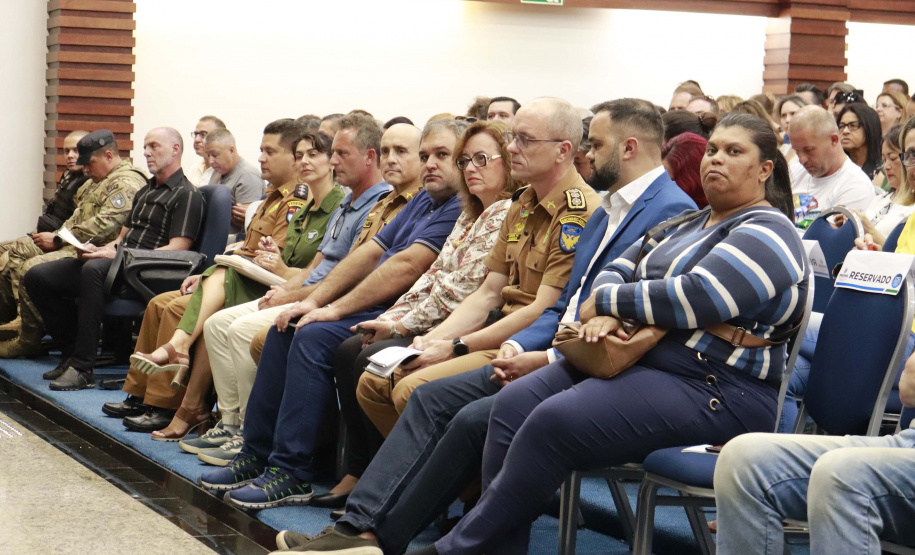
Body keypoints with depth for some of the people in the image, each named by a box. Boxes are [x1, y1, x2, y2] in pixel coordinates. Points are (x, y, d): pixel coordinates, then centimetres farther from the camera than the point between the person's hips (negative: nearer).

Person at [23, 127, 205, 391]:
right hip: (118, 260, 9)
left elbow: (176, 249, -13)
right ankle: (72, 351, 1)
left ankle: (82, 367, -37)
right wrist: (98, 250, 4)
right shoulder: (144, 192, 28)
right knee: (37, 276, -6)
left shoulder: (186, 195, -2)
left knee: (93, 269, -41)